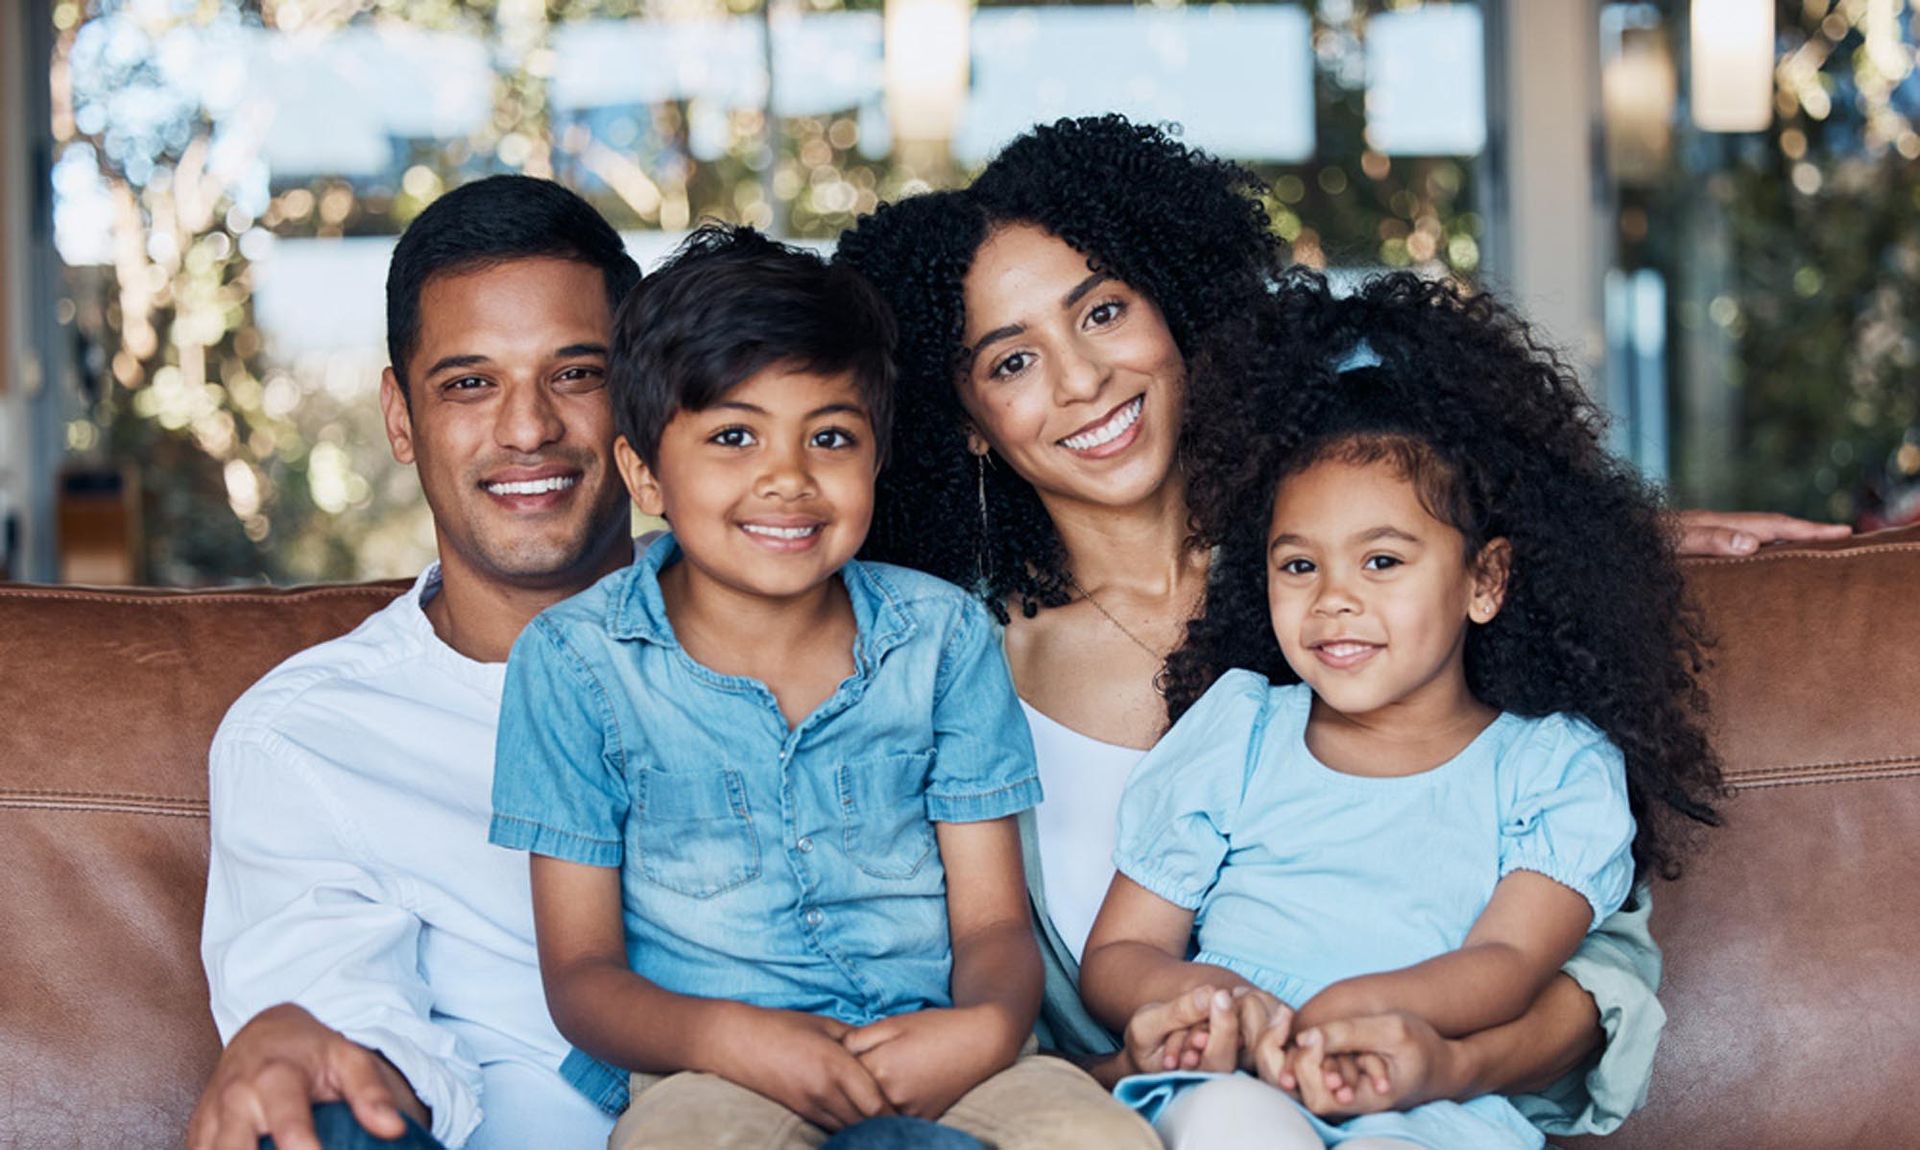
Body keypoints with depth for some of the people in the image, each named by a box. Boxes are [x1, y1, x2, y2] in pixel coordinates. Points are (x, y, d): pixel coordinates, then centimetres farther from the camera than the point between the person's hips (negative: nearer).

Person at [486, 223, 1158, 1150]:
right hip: (704, 1072, -3)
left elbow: (992, 921, 8)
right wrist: (725, 1036, -21)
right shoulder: (575, 661, 2)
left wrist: (989, 1025, -17)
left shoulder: (944, 637, 9)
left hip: (934, 1057, 3)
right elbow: (581, 972, 1)